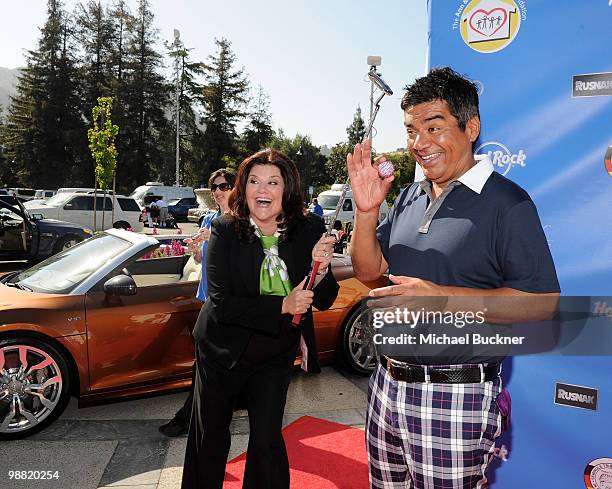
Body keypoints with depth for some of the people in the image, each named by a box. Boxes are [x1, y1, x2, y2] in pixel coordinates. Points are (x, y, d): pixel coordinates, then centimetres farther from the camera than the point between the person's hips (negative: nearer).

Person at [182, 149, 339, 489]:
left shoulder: (309, 230, -14)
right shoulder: (225, 231, -19)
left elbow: (324, 302, -9)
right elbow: (221, 303, -23)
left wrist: (321, 268, -29)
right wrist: (282, 306, -30)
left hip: (276, 355, 1)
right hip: (223, 351, 0)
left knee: (267, 439, 8)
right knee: (211, 435, 20)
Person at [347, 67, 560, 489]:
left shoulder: (506, 202, -12)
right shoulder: (409, 197, 10)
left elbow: (542, 302, -16)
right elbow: (369, 270, 10)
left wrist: (442, 296, -25)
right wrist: (367, 210, -6)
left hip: (454, 396, -6)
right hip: (389, 383, 7)